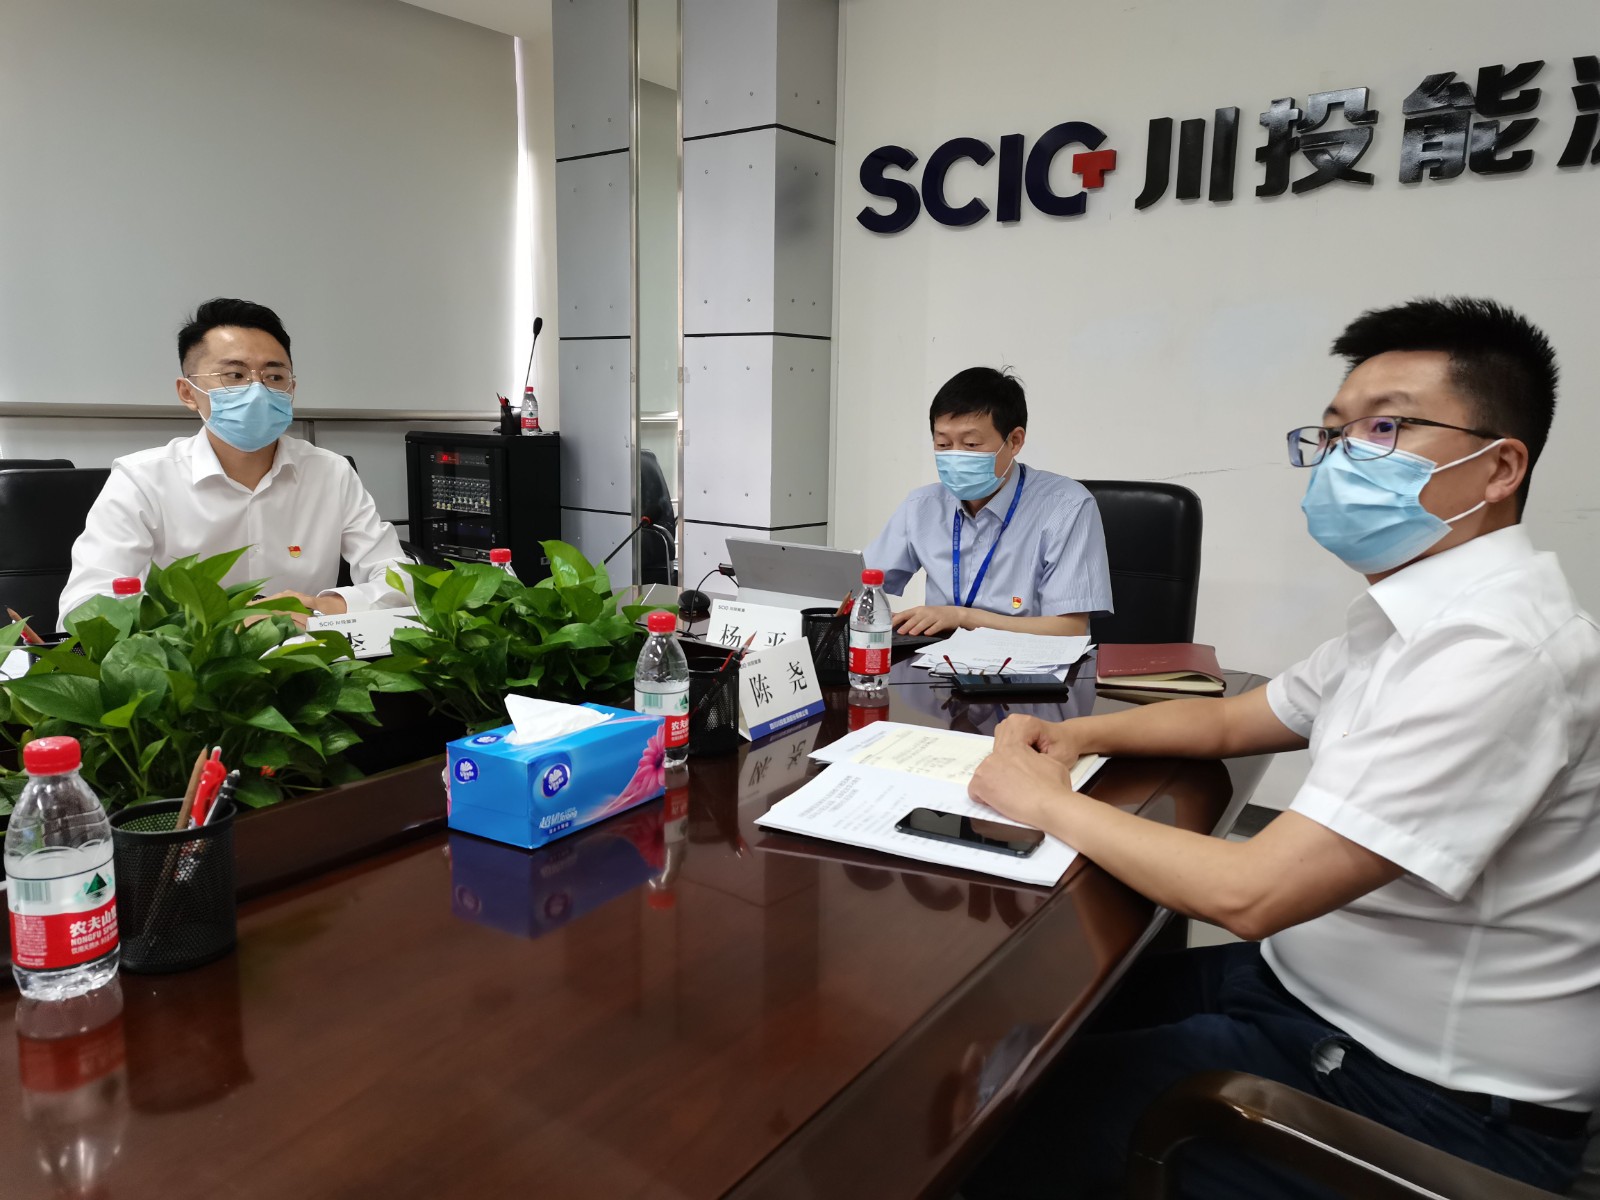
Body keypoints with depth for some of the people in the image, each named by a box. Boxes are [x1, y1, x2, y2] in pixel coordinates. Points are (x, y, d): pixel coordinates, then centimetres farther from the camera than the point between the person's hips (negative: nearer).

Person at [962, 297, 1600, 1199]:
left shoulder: (1500, 650, -28)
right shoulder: (1412, 616, 4)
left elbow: (1249, 893, -31)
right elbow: (1230, 720, 16)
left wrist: (1048, 802, -17)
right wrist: (1077, 736, -1)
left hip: (1424, 1093, -8)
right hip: (1316, 981, 8)